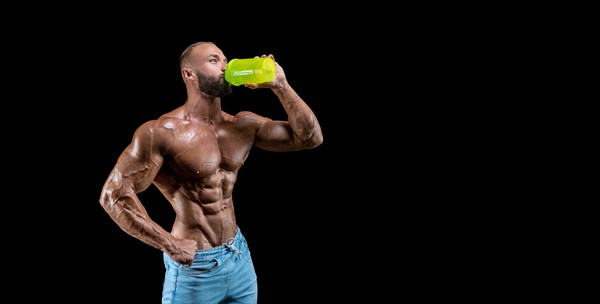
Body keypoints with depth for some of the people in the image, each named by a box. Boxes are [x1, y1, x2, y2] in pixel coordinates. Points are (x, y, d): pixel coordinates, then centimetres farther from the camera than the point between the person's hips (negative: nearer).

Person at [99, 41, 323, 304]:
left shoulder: (244, 125, 2)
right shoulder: (162, 132, -16)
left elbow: (311, 137, 0)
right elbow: (113, 194, -19)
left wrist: (280, 85, -9)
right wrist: (170, 245, -19)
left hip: (240, 257, 6)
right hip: (193, 268, -6)